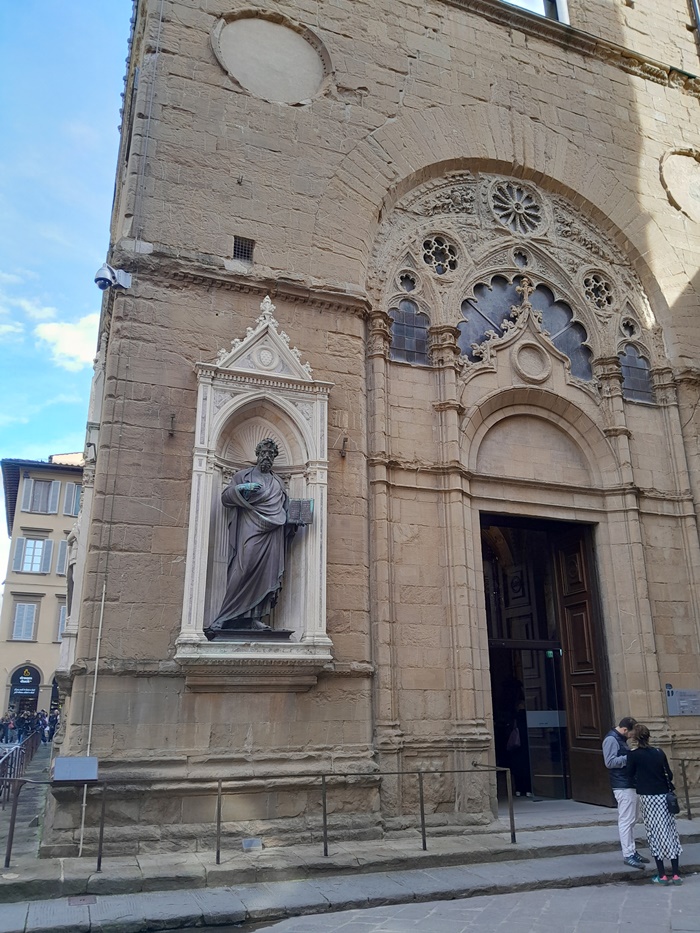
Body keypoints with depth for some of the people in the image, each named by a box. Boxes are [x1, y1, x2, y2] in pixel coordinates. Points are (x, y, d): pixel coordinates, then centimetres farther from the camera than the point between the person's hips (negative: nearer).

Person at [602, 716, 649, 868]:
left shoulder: (622, 739, 15)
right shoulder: (611, 739, -15)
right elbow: (610, 762, -22)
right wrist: (629, 757, -21)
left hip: (631, 784, 10)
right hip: (623, 786, -10)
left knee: (631, 820, 16)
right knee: (626, 821, -6)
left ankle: (632, 851, 24)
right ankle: (628, 855, -1)